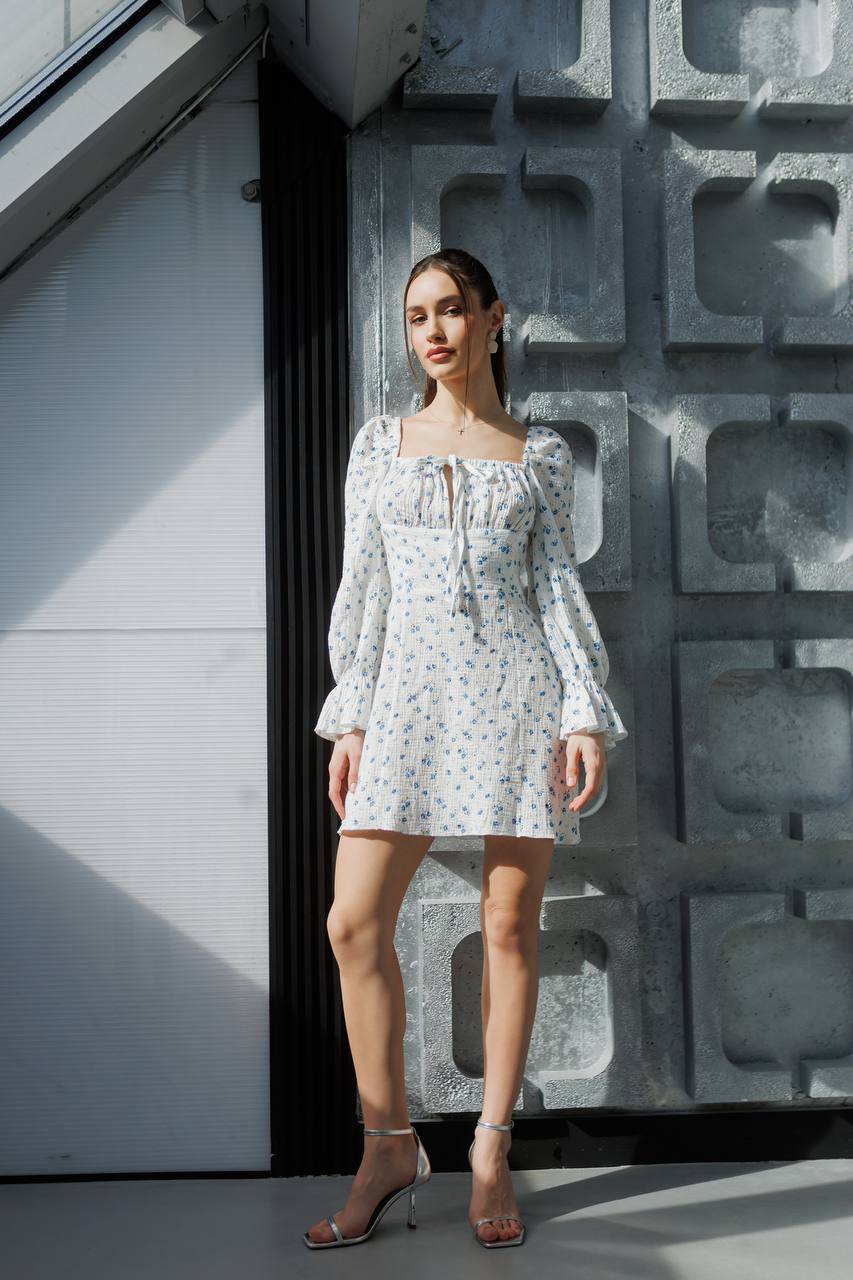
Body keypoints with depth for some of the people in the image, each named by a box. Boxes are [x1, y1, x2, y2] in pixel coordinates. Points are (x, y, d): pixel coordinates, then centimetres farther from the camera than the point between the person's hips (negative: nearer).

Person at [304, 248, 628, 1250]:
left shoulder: (541, 454, 10)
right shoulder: (379, 443, 12)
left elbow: (558, 589, 6)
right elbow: (360, 589, 9)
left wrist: (586, 713, -4)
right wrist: (349, 718, 3)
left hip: (516, 690, -1)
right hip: (409, 696, 2)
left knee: (510, 926, 2)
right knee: (354, 923, -6)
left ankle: (491, 1152, 15)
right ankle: (389, 1148, 9)